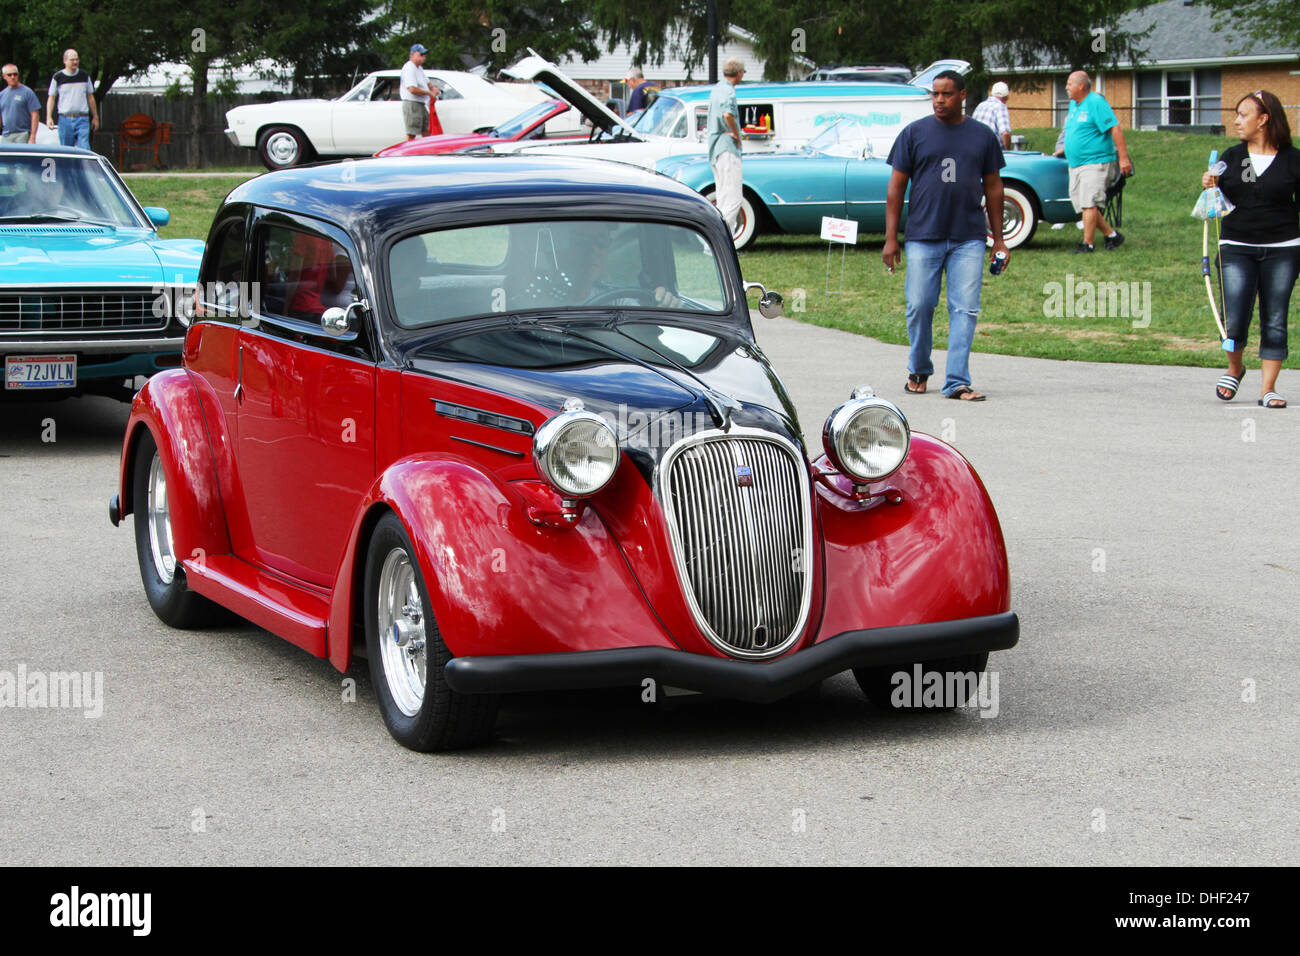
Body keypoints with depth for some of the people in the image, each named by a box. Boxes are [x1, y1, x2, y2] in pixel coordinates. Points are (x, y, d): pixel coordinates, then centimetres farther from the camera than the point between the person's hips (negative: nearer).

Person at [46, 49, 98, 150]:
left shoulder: (84, 76, 8)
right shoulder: (58, 77, 3)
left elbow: (90, 97, 16)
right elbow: (51, 98, 7)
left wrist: (95, 117, 16)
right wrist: (49, 117, -4)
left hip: (82, 119, 0)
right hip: (65, 119, 0)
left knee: (84, 148, -14)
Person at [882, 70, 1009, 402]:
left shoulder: (982, 136, 9)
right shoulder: (914, 133, 5)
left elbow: (993, 187, 14)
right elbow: (896, 186, 5)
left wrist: (998, 238, 11)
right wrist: (891, 238, 0)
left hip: (969, 239, 1)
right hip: (923, 237, -1)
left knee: (965, 310, -5)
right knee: (919, 306, 1)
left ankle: (957, 382, -3)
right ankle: (918, 371, 23)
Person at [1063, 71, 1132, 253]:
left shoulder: (1096, 103, -12)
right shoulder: (1073, 104, 15)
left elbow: (1115, 130, -17)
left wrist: (1124, 158, -21)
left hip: (1095, 163, -9)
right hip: (1075, 164, 9)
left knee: (1089, 203, -14)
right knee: (1081, 204, 7)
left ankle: (1087, 244, -13)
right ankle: (1111, 234, 17)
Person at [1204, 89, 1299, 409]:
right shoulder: (1231, 157, 7)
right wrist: (1210, 188, -7)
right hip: (1237, 248, 1)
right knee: (1234, 320, -9)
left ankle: (1268, 388, 8)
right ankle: (1235, 368, 20)